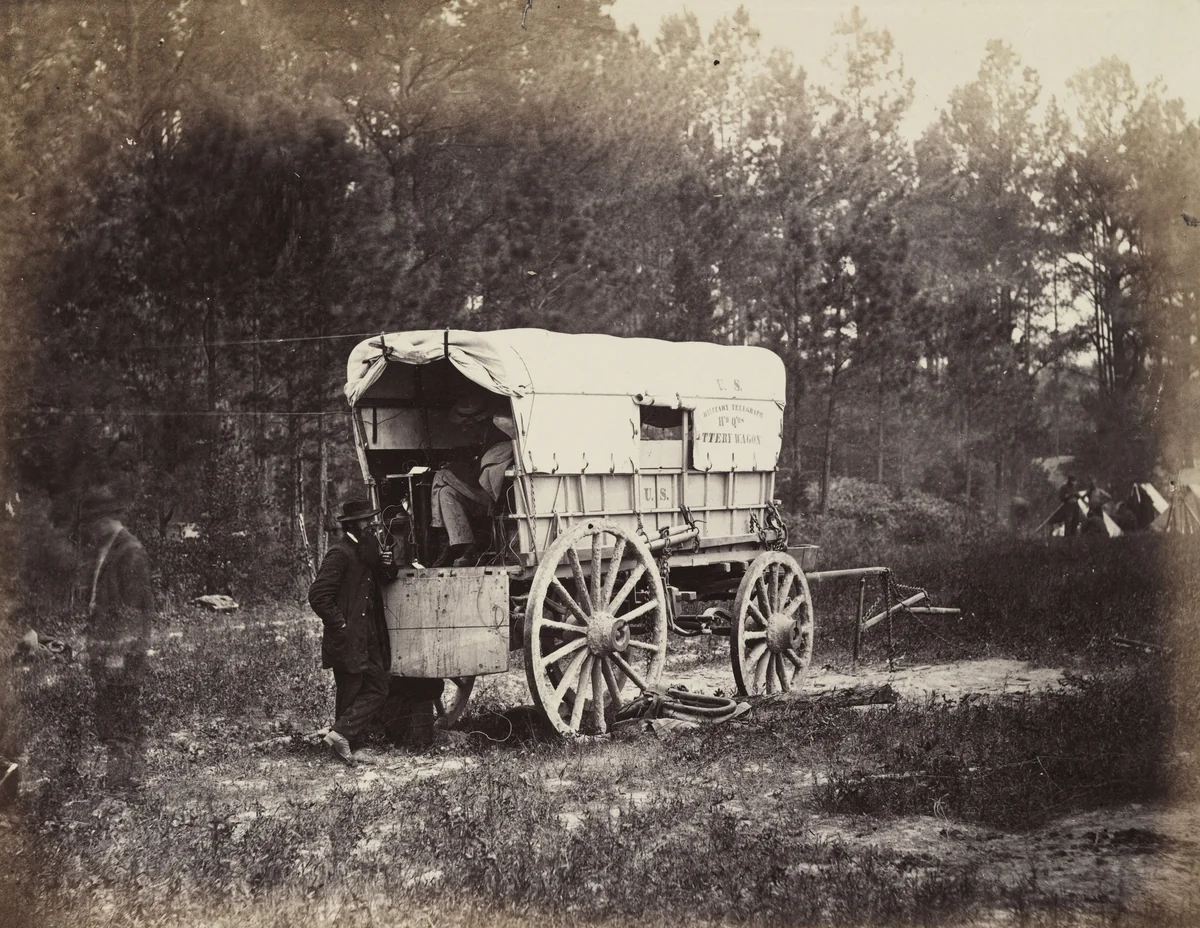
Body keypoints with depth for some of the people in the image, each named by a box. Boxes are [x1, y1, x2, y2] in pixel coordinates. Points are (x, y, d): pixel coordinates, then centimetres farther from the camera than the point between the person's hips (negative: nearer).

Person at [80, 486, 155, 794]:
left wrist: (119, 651, -19)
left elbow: (132, 607, -17)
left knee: (125, 721, -4)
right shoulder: (105, 552, 16)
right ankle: (114, 778, 20)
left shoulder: (131, 552, -13)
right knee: (107, 720, 12)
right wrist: (94, 648, 16)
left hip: (123, 651, -9)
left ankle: (130, 780, 3)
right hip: (104, 650, 9)